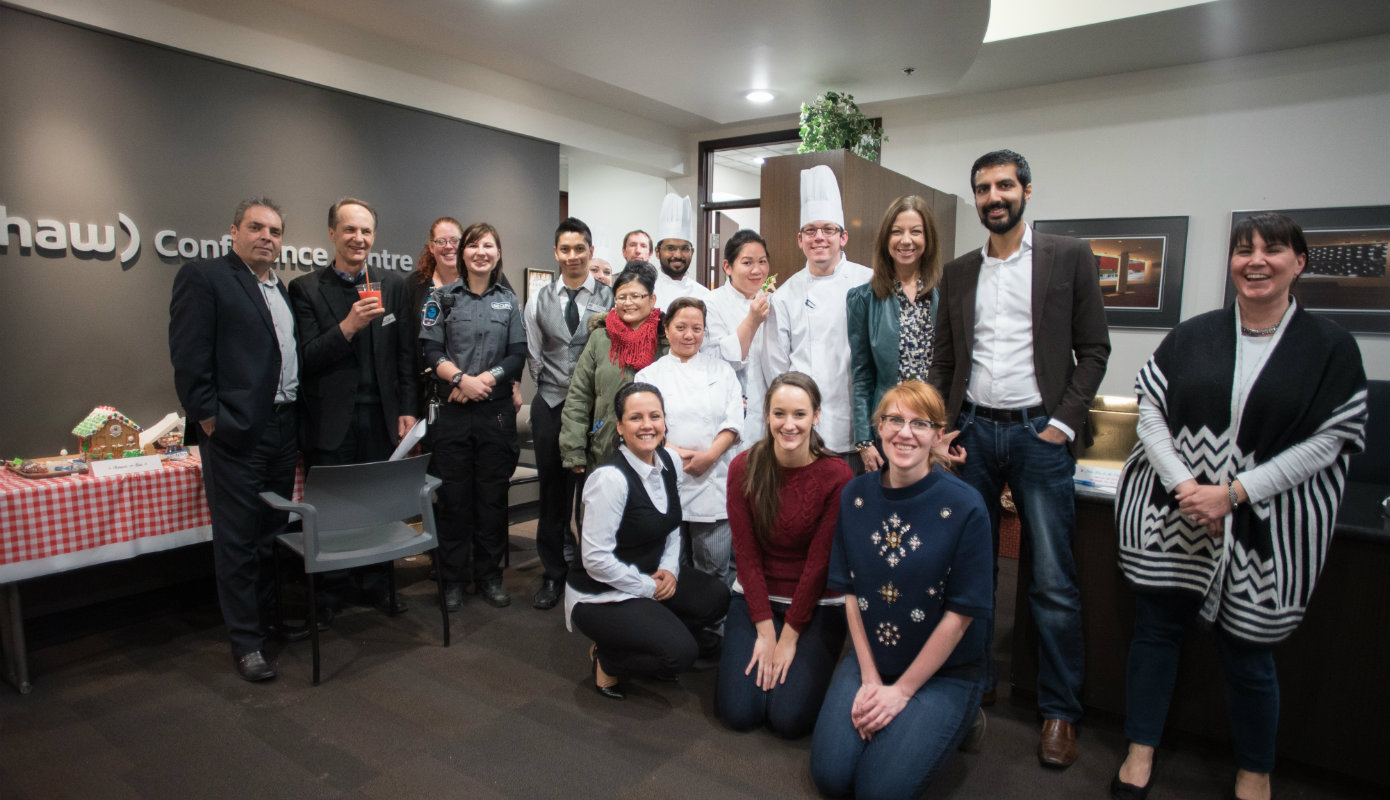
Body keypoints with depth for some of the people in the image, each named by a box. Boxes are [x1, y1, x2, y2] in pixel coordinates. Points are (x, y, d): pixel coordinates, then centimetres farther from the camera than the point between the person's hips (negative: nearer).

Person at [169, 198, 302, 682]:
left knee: (274, 531, 16)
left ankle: (269, 616, 31)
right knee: (237, 540, 2)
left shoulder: (281, 290, 17)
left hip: (283, 429, 7)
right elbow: (188, 357, -11)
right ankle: (245, 641, 12)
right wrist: (209, 419, -14)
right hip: (236, 433, -7)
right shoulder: (203, 278, -4)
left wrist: (298, 422, 10)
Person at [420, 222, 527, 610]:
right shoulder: (443, 297, 5)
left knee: (493, 496, 7)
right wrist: (461, 379, -18)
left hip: (496, 411, 1)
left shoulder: (508, 301, 10)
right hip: (452, 413, -1)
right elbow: (432, 352, -2)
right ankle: (454, 578, 17)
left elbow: (518, 355, 4)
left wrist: (485, 379, -11)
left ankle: (489, 574, 20)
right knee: (453, 497, 4)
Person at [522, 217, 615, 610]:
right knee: (552, 490, 11)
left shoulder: (609, 298, -1)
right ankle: (552, 573, 25)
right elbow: (533, 356, 13)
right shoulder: (539, 301, 7)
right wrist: (552, 387, 9)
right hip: (550, 405, 3)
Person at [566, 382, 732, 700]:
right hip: (601, 595, -8)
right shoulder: (611, 477, -25)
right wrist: (648, 587, -16)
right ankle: (606, 659, 5)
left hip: (651, 578, 8)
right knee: (681, 652, -21)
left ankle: (655, 638, 11)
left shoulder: (670, 461, -1)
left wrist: (669, 569, -5)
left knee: (715, 598, -8)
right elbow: (596, 559, -24)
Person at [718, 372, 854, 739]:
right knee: (739, 712, -7)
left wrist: (789, 638, -10)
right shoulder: (744, 468, -10)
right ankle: (760, 654, 22)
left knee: (789, 719, -11)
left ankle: (799, 662, 19)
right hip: (756, 598, 2)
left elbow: (819, 562, -13)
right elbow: (746, 553, -8)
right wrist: (765, 632, -11)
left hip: (817, 604, -2)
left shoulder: (837, 475, -16)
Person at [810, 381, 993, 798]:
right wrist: (869, 678, -6)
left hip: (943, 670, -3)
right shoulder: (855, 495, -4)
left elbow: (959, 615, -14)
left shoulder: (965, 507, -17)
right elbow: (849, 591, 0)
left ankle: (958, 717, 12)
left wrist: (901, 691, -11)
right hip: (870, 658, 4)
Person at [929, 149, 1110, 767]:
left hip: (1039, 432, -3)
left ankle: (1060, 711, 17)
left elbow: (1093, 349, 0)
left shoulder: (1070, 258, 2)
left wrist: (1065, 422, -9)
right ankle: (976, 687, 27)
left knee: (1053, 582, 1)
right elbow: (943, 359, 11)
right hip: (972, 432, 4)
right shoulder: (957, 273, 11)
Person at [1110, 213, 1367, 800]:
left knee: (1247, 652, 9)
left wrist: (1232, 493, -15)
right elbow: (1150, 409, 0)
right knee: (1156, 628, 8)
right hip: (1171, 514, 2)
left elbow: (1325, 443, -6)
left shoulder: (1330, 348, 1)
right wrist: (1183, 485, -13)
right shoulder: (1192, 335, 5)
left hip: (1262, 527, -1)